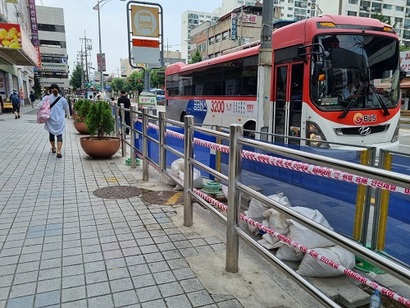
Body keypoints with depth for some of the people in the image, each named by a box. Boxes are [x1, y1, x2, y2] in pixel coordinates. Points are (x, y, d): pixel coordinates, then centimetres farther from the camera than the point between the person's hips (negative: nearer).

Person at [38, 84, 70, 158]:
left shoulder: (47, 98, -7)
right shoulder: (62, 99, -4)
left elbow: (40, 105, -11)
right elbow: (67, 109, 9)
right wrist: (67, 115, 29)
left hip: (50, 120, 1)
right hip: (60, 121, -1)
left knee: (51, 134, 20)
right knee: (59, 135, 0)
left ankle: (53, 148, 38)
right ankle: (58, 151, -14)